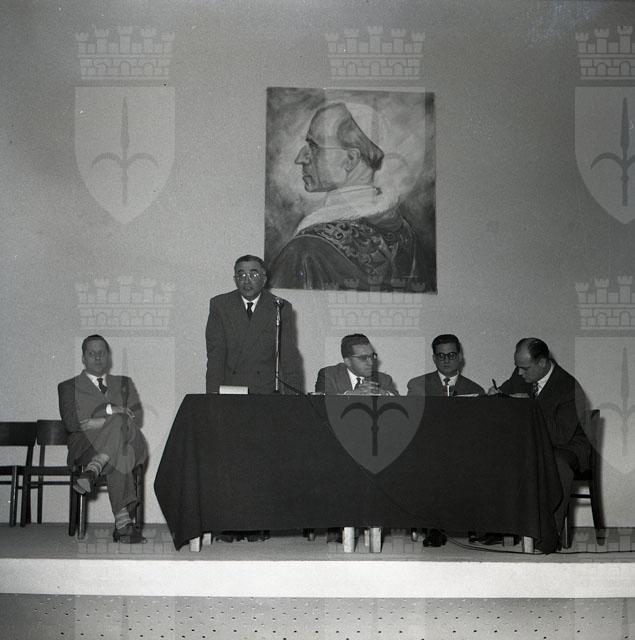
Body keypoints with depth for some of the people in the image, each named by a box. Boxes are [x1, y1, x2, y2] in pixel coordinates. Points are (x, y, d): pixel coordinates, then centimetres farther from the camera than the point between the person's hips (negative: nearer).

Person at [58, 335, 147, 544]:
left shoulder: (124, 384, 28)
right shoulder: (69, 387, 20)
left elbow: (136, 418, 9)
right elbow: (70, 421, -1)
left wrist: (101, 422, -8)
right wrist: (109, 410, -13)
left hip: (128, 444, 2)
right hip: (85, 446, -2)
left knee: (118, 423, -39)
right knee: (117, 458, -41)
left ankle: (92, 471, -53)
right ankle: (123, 523, -50)